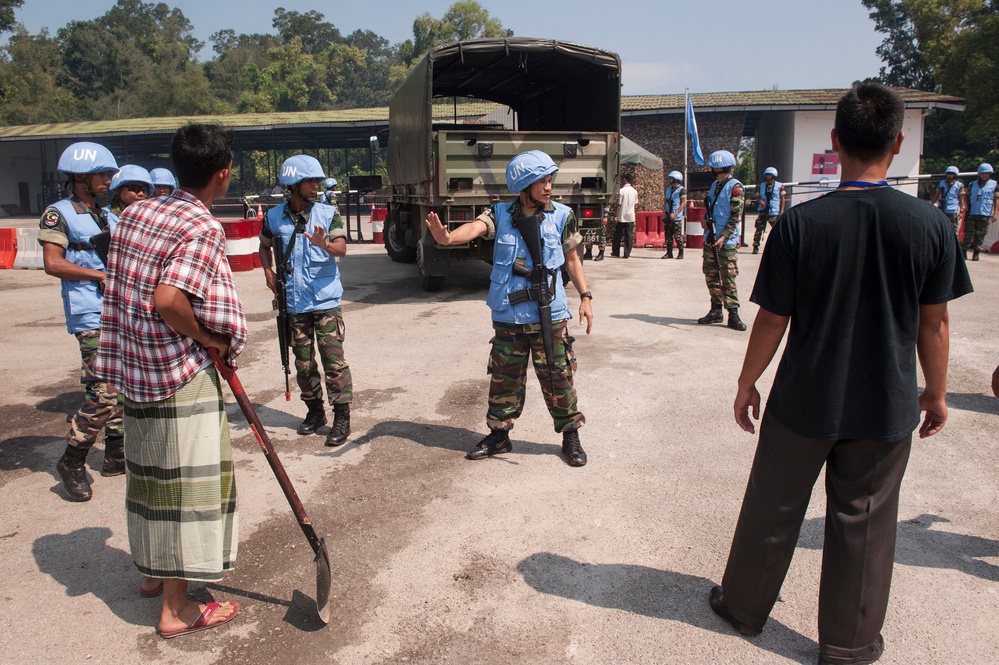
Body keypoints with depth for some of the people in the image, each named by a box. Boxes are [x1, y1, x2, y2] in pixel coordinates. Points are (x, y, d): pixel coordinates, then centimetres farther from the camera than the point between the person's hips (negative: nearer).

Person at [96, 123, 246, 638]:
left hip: (135, 365, 9)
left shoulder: (134, 213, 8)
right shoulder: (203, 229, -16)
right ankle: (176, 609, 11)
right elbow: (169, 300, -28)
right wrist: (213, 340, -12)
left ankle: (153, 571, 39)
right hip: (182, 374, -8)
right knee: (184, 482, 1)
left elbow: (122, 285, 12)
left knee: (150, 473, 21)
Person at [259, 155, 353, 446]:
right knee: (303, 361, 12)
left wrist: (323, 244, -34)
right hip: (294, 302, 3)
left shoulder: (328, 213, -3)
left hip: (326, 300, -3)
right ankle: (315, 410, 28)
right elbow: (264, 246, 19)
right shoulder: (274, 217, 3)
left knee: (334, 359, -6)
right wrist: (268, 272, 2)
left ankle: (342, 417, 2)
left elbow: (341, 249, -13)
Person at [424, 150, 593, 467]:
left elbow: (572, 259, 7)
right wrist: (447, 237, -44)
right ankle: (499, 435, 30)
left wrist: (585, 297, 1)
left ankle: (571, 437, 23)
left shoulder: (562, 216, -2)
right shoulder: (500, 215, -2)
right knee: (504, 379, 13)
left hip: (550, 316, -1)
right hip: (508, 317, 1)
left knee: (558, 378, 5)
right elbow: (476, 227, -22)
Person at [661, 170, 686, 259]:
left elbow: (683, 203, -11)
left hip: (677, 218, -6)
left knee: (677, 236, -5)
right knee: (668, 235, 6)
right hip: (668, 217, 7)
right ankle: (669, 252, 10)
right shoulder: (668, 189, 15)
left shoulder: (681, 190, -6)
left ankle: (680, 252, 5)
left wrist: (675, 214, -17)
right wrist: (664, 211, 0)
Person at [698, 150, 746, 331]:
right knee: (711, 277, 10)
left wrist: (723, 237, -20)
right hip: (710, 239, 8)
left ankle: (733, 315, -3)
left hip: (727, 242, -8)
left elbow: (736, 216, -13)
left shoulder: (735, 187, -9)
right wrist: (705, 219, 2)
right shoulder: (715, 185, 15)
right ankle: (716, 311, 19)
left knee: (728, 279, -8)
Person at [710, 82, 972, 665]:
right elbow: (933, 322, -2)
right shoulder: (931, 224, -10)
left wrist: (747, 382, 5)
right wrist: (937, 394, 12)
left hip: (804, 400, -1)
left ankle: (743, 606, 35)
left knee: (773, 509, 16)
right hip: (885, 408, 1)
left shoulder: (800, 223, -14)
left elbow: (773, 318, -9)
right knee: (863, 521, 14)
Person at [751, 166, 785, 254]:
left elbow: (783, 199, 2)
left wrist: (782, 211, -4)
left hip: (774, 212, -3)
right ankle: (755, 247, 2)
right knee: (759, 229, -2)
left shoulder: (779, 186, 0)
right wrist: (760, 201, -6)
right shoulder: (762, 185, 11)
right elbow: (757, 196, 17)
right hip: (763, 211, 3)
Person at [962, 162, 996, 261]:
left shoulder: (994, 184, 6)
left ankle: (976, 253, 6)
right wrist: (966, 211, 9)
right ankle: (964, 251, 1)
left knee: (980, 235, 1)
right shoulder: (973, 184, 12)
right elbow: (967, 198, 15)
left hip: (985, 214, -2)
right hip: (972, 213, 2)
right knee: (968, 233, -2)